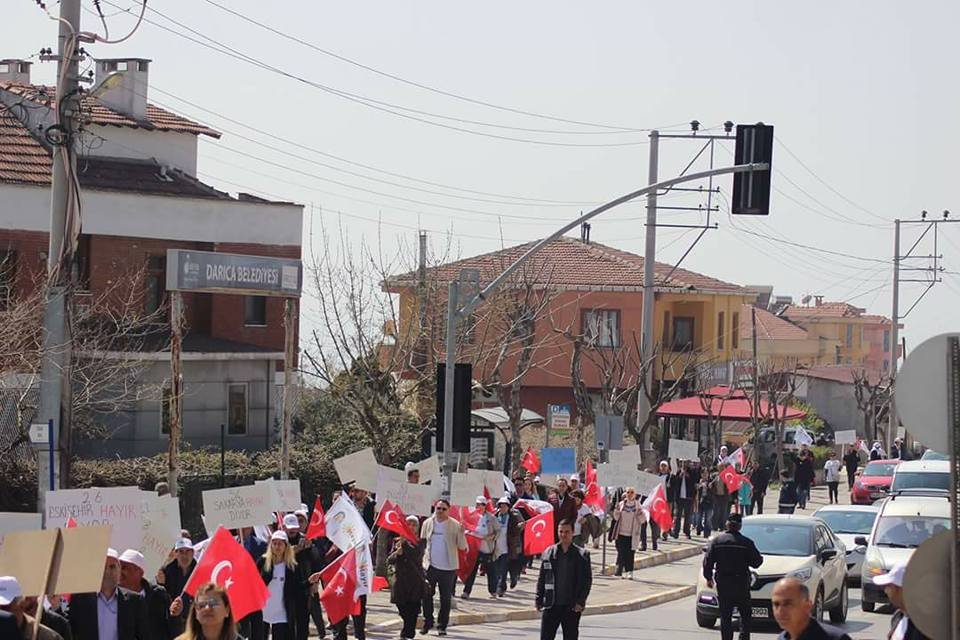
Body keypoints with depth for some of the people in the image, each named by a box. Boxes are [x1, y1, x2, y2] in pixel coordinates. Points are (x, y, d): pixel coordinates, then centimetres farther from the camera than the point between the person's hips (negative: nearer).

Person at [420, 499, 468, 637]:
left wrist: (461, 533, -22)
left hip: (448, 567, -2)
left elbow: (462, 546, -6)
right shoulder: (428, 523, 4)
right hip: (430, 566, 2)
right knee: (426, 595, 2)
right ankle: (427, 622, 17)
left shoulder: (455, 525, -5)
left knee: (445, 598, 4)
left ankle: (442, 625, 14)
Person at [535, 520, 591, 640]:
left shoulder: (582, 555, 0)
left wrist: (581, 602, -9)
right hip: (551, 605, 1)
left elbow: (587, 580, -1)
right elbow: (542, 579, 9)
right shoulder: (549, 553, 5)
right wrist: (539, 599, 3)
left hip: (572, 607, -1)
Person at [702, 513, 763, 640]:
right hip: (741, 582, -1)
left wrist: (708, 578, 12)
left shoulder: (717, 541, -1)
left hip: (722, 583, 2)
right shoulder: (746, 542, -7)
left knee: (725, 615, 6)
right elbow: (756, 561, -5)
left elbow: (708, 561, 0)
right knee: (745, 614, 10)